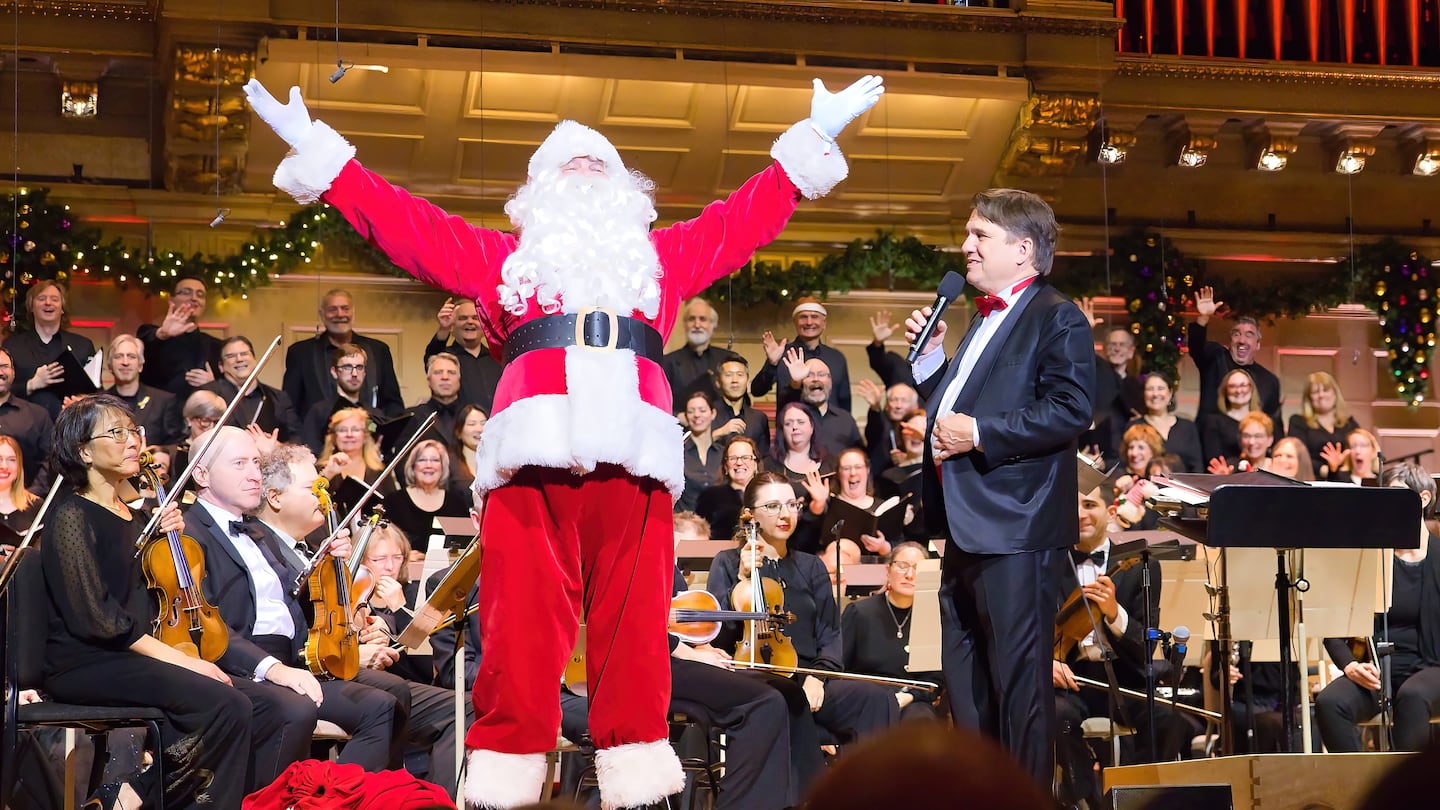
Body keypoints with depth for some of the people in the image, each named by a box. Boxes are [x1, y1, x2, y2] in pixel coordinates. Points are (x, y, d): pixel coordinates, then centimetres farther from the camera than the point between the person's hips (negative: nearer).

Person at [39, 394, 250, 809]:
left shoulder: (133, 516, 17)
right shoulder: (72, 517, -7)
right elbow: (95, 616, -15)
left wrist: (167, 538, 7)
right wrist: (176, 659, -18)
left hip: (129, 659, 8)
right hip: (85, 665, -8)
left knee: (229, 706, -19)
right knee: (226, 705, -26)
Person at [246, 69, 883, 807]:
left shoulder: (663, 255, 32)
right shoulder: (501, 257, 29)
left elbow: (749, 215, 31)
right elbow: (405, 223, 27)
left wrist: (814, 139, 29)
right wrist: (319, 153, 24)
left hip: (633, 444, 1)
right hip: (534, 442, 0)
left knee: (633, 613, -7)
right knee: (522, 612, -9)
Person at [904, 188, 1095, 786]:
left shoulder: (1057, 319, -8)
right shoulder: (984, 322, 21)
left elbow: (1071, 409, -20)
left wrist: (978, 434, -21)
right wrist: (931, 354, 12)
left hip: (1014, 527, -10)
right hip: (965, 526, 10)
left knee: (1019, 676, -5)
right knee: (964, 678, 15)